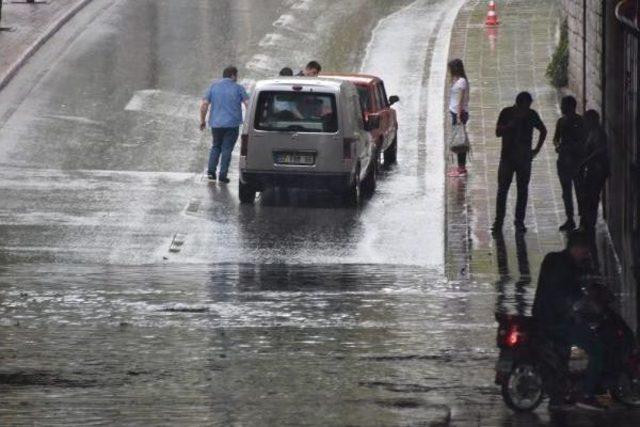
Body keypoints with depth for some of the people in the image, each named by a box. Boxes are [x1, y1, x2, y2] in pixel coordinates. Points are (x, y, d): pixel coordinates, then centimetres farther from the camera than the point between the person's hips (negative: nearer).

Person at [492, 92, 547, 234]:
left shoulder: (531, 114, 1)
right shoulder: (506, 113, -5)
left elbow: (543, 131, 15)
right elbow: (498, 132, -13)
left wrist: (537, 149, 8)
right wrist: (513, 122, -23)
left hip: (524, 158, 2)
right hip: (507, 157, -2)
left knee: (523, 190, 3)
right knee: (502, 190, -4)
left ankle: (520, 221, 11)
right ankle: (498, 222, 0)